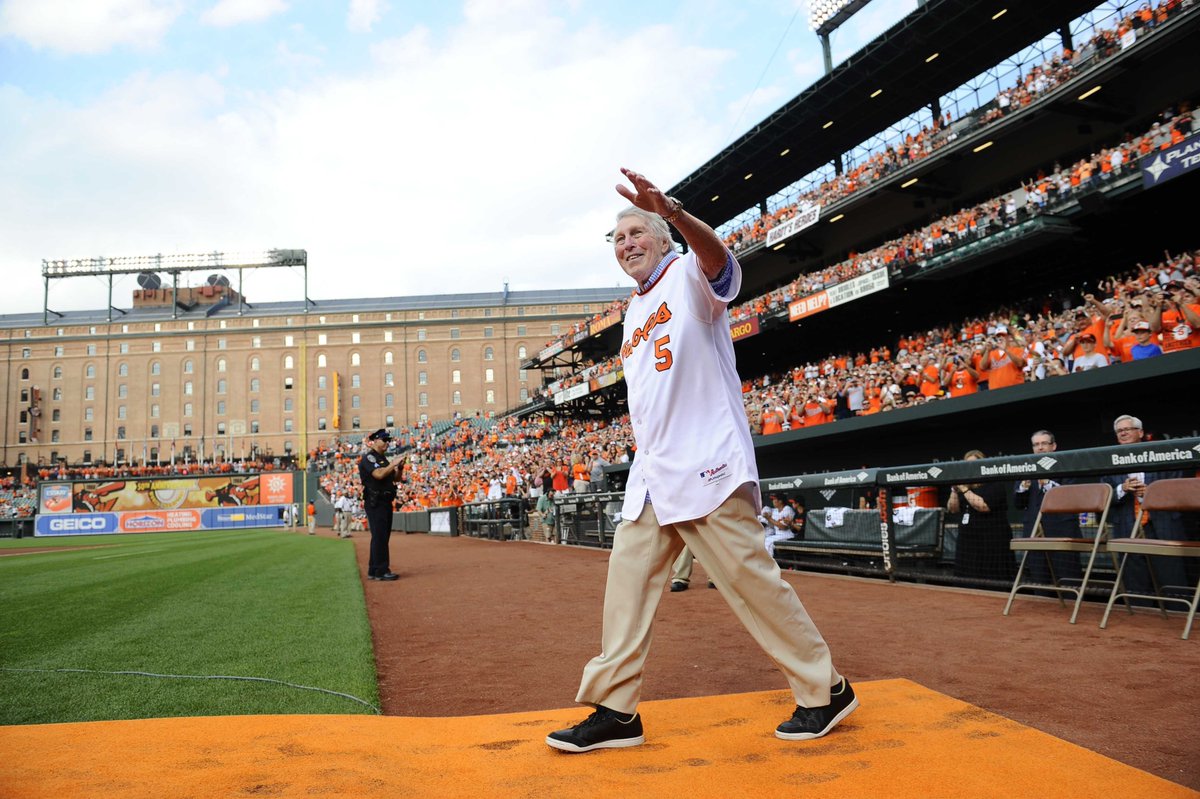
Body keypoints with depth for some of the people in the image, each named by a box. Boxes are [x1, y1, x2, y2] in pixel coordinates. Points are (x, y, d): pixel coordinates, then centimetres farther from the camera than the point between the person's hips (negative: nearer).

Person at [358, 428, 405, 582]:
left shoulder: (383, 459, 19)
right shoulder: (368, 457, -8)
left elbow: (397, 478, 19)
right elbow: (379, 474, -26)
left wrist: (400, 467, 1)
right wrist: (393, 464, -19)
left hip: (385, 502, 10)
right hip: (375, 503, -9)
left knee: (382, 536, 12)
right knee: (379, 536, -10)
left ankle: (373, 571, 18)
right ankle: (381, 571, -8)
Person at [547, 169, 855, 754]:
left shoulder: (689, 276, -1)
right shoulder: (633, 313, 22)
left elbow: (718, 261, -27)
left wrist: (674, 213, -46)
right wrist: (647, 455, 18)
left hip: (706, 466, -8)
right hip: (650, 475, 8)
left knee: (751, 580, -5)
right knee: (627, 579, 5)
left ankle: (825, 690, 12)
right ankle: (615, 711, 14)